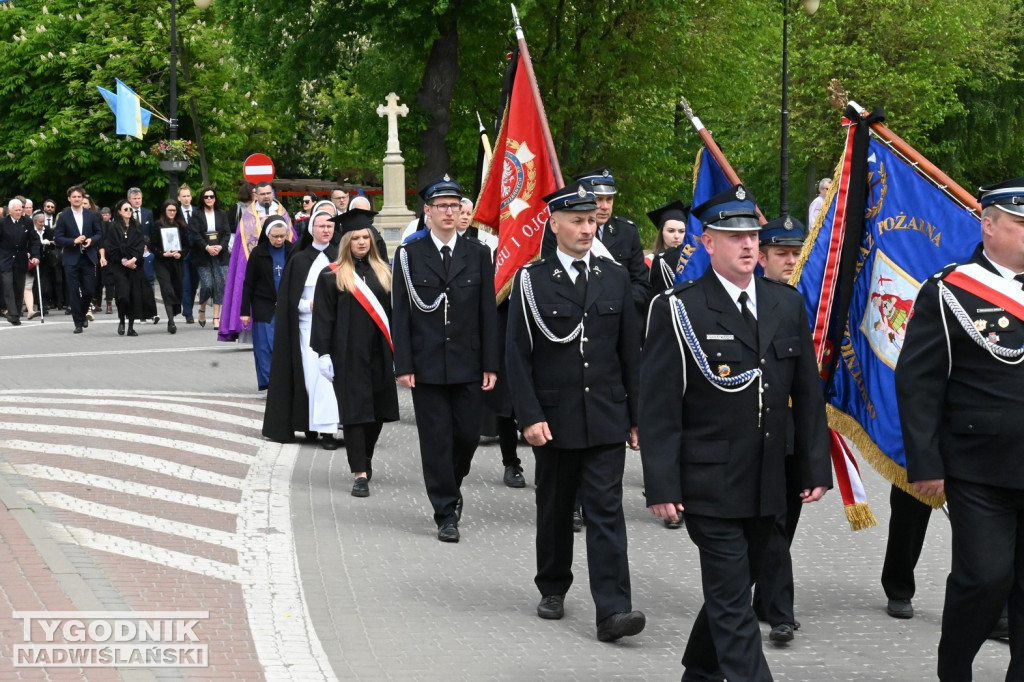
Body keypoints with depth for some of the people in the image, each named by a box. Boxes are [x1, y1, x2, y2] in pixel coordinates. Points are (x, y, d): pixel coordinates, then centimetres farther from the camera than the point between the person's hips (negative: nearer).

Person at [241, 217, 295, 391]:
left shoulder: (293, 251, -1)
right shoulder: (258, 253, -2)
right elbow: (248, 284, 1)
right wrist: (245, 311, -3)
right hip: (264, 307, -1)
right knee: (265, 346, -3)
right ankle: (269, 383, 1)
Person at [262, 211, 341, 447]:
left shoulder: (340, 257, 8)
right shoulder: (299, 260, 8)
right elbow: (289, 299, 8)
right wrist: (309, 305, -9)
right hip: (307, 324, 1)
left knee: (329, 374, -9)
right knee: (310, 373, -4)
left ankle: (328, 429, -8)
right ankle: (310, 425, 2)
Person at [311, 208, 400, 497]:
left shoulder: (382, 272, 11)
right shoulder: (332, 276, -1)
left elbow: (393, 311, 12)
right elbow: (323, 317, -2)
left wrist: (398, 351, 7)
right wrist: (323, 353, -10)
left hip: (379, 352, 4)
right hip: (349, 354, -4)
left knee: (378, 410, 10)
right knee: (354, 412, -6)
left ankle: (365, 458, 33)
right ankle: (360, 474, -6)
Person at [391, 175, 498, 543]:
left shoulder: (478, 254, 6)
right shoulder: (409, 255, 1)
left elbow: (488, 313, 6)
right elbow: (401, 314, 0)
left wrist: (490, 364, 0)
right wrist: (403, 365, -7)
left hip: (467, 365, 2)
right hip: (427, 365, -2)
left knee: (467, 435, 6)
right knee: (436, 440, 1)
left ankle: (450, 486, 34)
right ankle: (446, 514, 9)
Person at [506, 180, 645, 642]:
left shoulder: (615, 278, 6)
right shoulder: (531, 280, -2)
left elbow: (630, 353, 9)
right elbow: (517, 356, -3)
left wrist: (636, 416, 7)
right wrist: (530, 417, -11)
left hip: (606, 418, 1)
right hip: (553, 419, -1)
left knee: (606, 511, -6)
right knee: (555, 508, 13)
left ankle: (612, 610, -11)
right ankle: (553, 589, 31)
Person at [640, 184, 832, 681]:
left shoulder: (787, 304, 8)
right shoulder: (678, 309, -9)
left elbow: (807, 394, 11)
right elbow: (658, 406, -10)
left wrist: (817, 467, 7)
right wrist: (662, 486, -14)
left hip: (767, 487, 6)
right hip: (710, 486, -6)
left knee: (733, 590, 18)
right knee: (733, 602, -6)